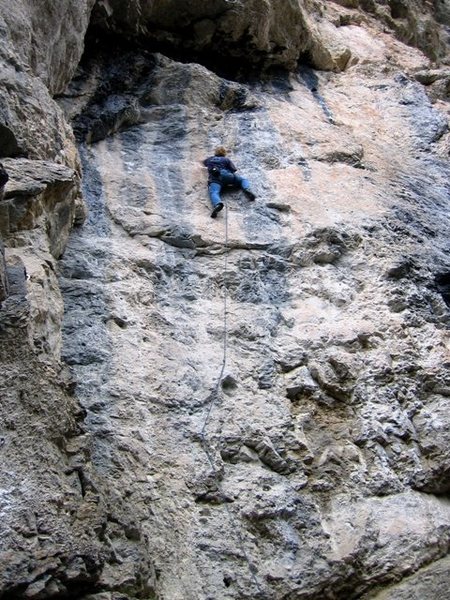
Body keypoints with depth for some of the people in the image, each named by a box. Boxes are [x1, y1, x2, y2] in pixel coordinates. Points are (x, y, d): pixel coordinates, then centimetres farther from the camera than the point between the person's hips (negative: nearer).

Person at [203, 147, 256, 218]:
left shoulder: (210, 159, 35)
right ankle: (246, 189, -17)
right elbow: (234, 170, 15)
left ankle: (217, 204, -64)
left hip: (214, 178, 0)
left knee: (213, 192, -28)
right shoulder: (226, 159, 26)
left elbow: (204, 162, 57)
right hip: (225, 175, 0)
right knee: (243, 180, 19)